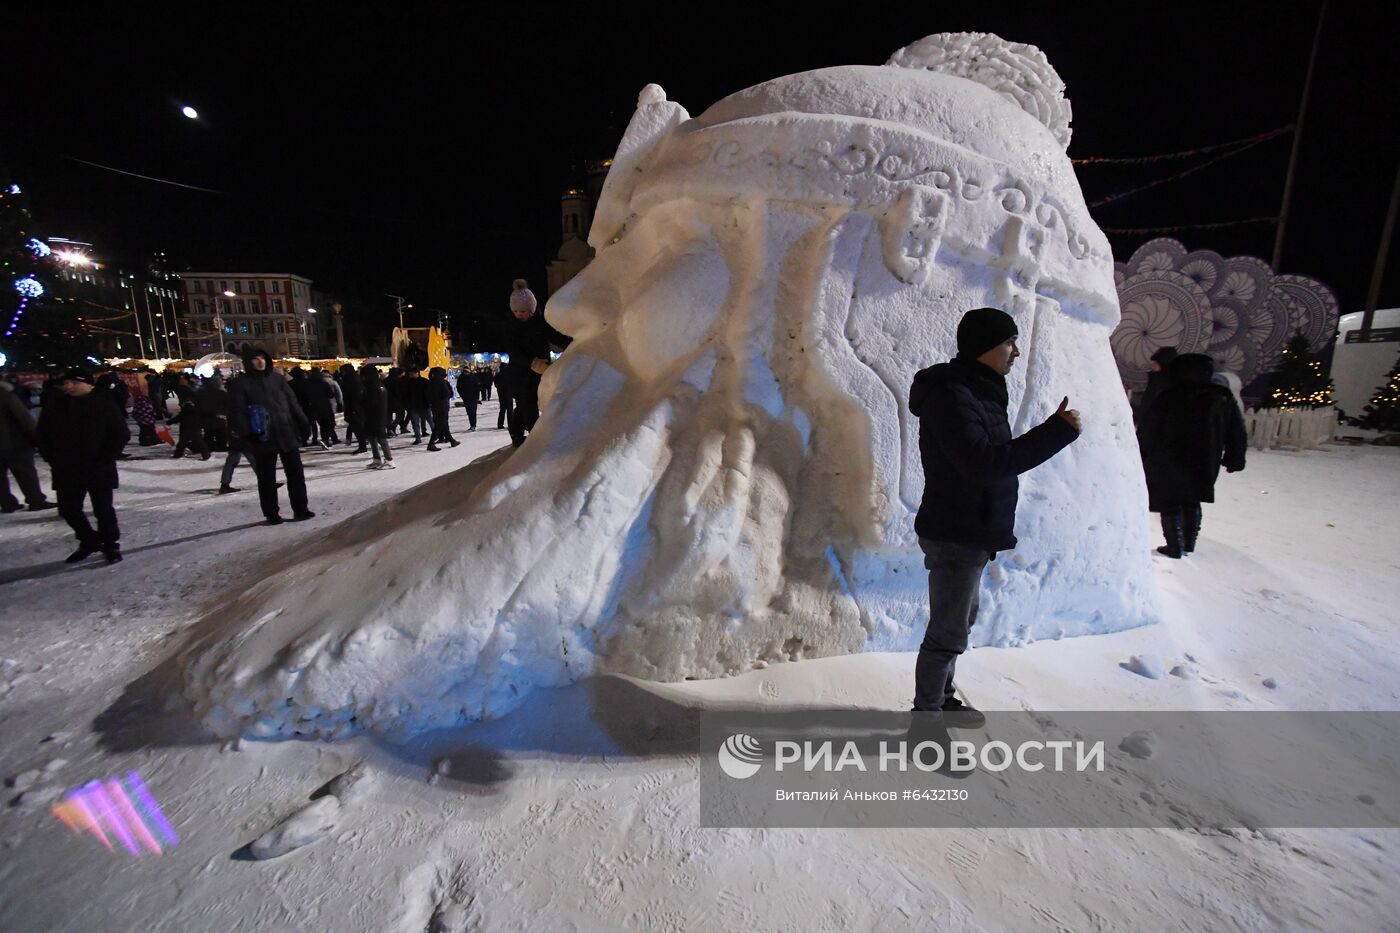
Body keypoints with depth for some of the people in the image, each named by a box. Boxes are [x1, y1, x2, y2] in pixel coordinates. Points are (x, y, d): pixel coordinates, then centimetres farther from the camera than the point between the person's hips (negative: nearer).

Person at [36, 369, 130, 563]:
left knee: (103, 510, 2)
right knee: (68, 509, 12)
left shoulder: (104, 407, -8)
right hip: (66, 471, 5)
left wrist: (104, 461, -11)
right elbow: (43, 438, 13)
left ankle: (110, 545, 17)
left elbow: (121, 435, -8)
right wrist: (53, 460, 2)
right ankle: (89, 541, 29)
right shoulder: (53, 408, 4)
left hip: (99, 471, -5)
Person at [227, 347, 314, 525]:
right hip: (263, 439, -3)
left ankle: (300, 509, 10)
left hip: (287, 434, 3)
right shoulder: (240, 384, -1)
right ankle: (271, 514, 16)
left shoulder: (276, 378, 9)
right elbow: (237, 413, -5)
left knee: (296, 473, 3)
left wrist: (303, 423, 6)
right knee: (267, 478, 7)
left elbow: (292, 402, 12)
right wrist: (246, 435, -16)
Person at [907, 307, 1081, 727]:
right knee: (948, 633, 0)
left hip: (971, 534, 11)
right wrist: (1057, 431, -25)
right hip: (954, 537, -11)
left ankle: (941, 698, 40)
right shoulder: (951, 396, -21)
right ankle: (926, 715, 17)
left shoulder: (979, 392, 12)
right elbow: (985, 463, -30)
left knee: (961, 619, 22)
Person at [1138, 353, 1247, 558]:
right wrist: (1234, 461, 18)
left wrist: (1141, 458, 0)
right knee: (1192, 502, 22)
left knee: (1170, 504, 7)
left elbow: (1146, 431, -10)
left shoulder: (1166, 398, -11)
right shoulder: (1223, 398, 2)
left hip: (1167, 465, -4)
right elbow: (1237, 433, 8)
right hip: (1203, 465, 4)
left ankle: (1175, 547, 10)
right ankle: (1189, 543, 29)